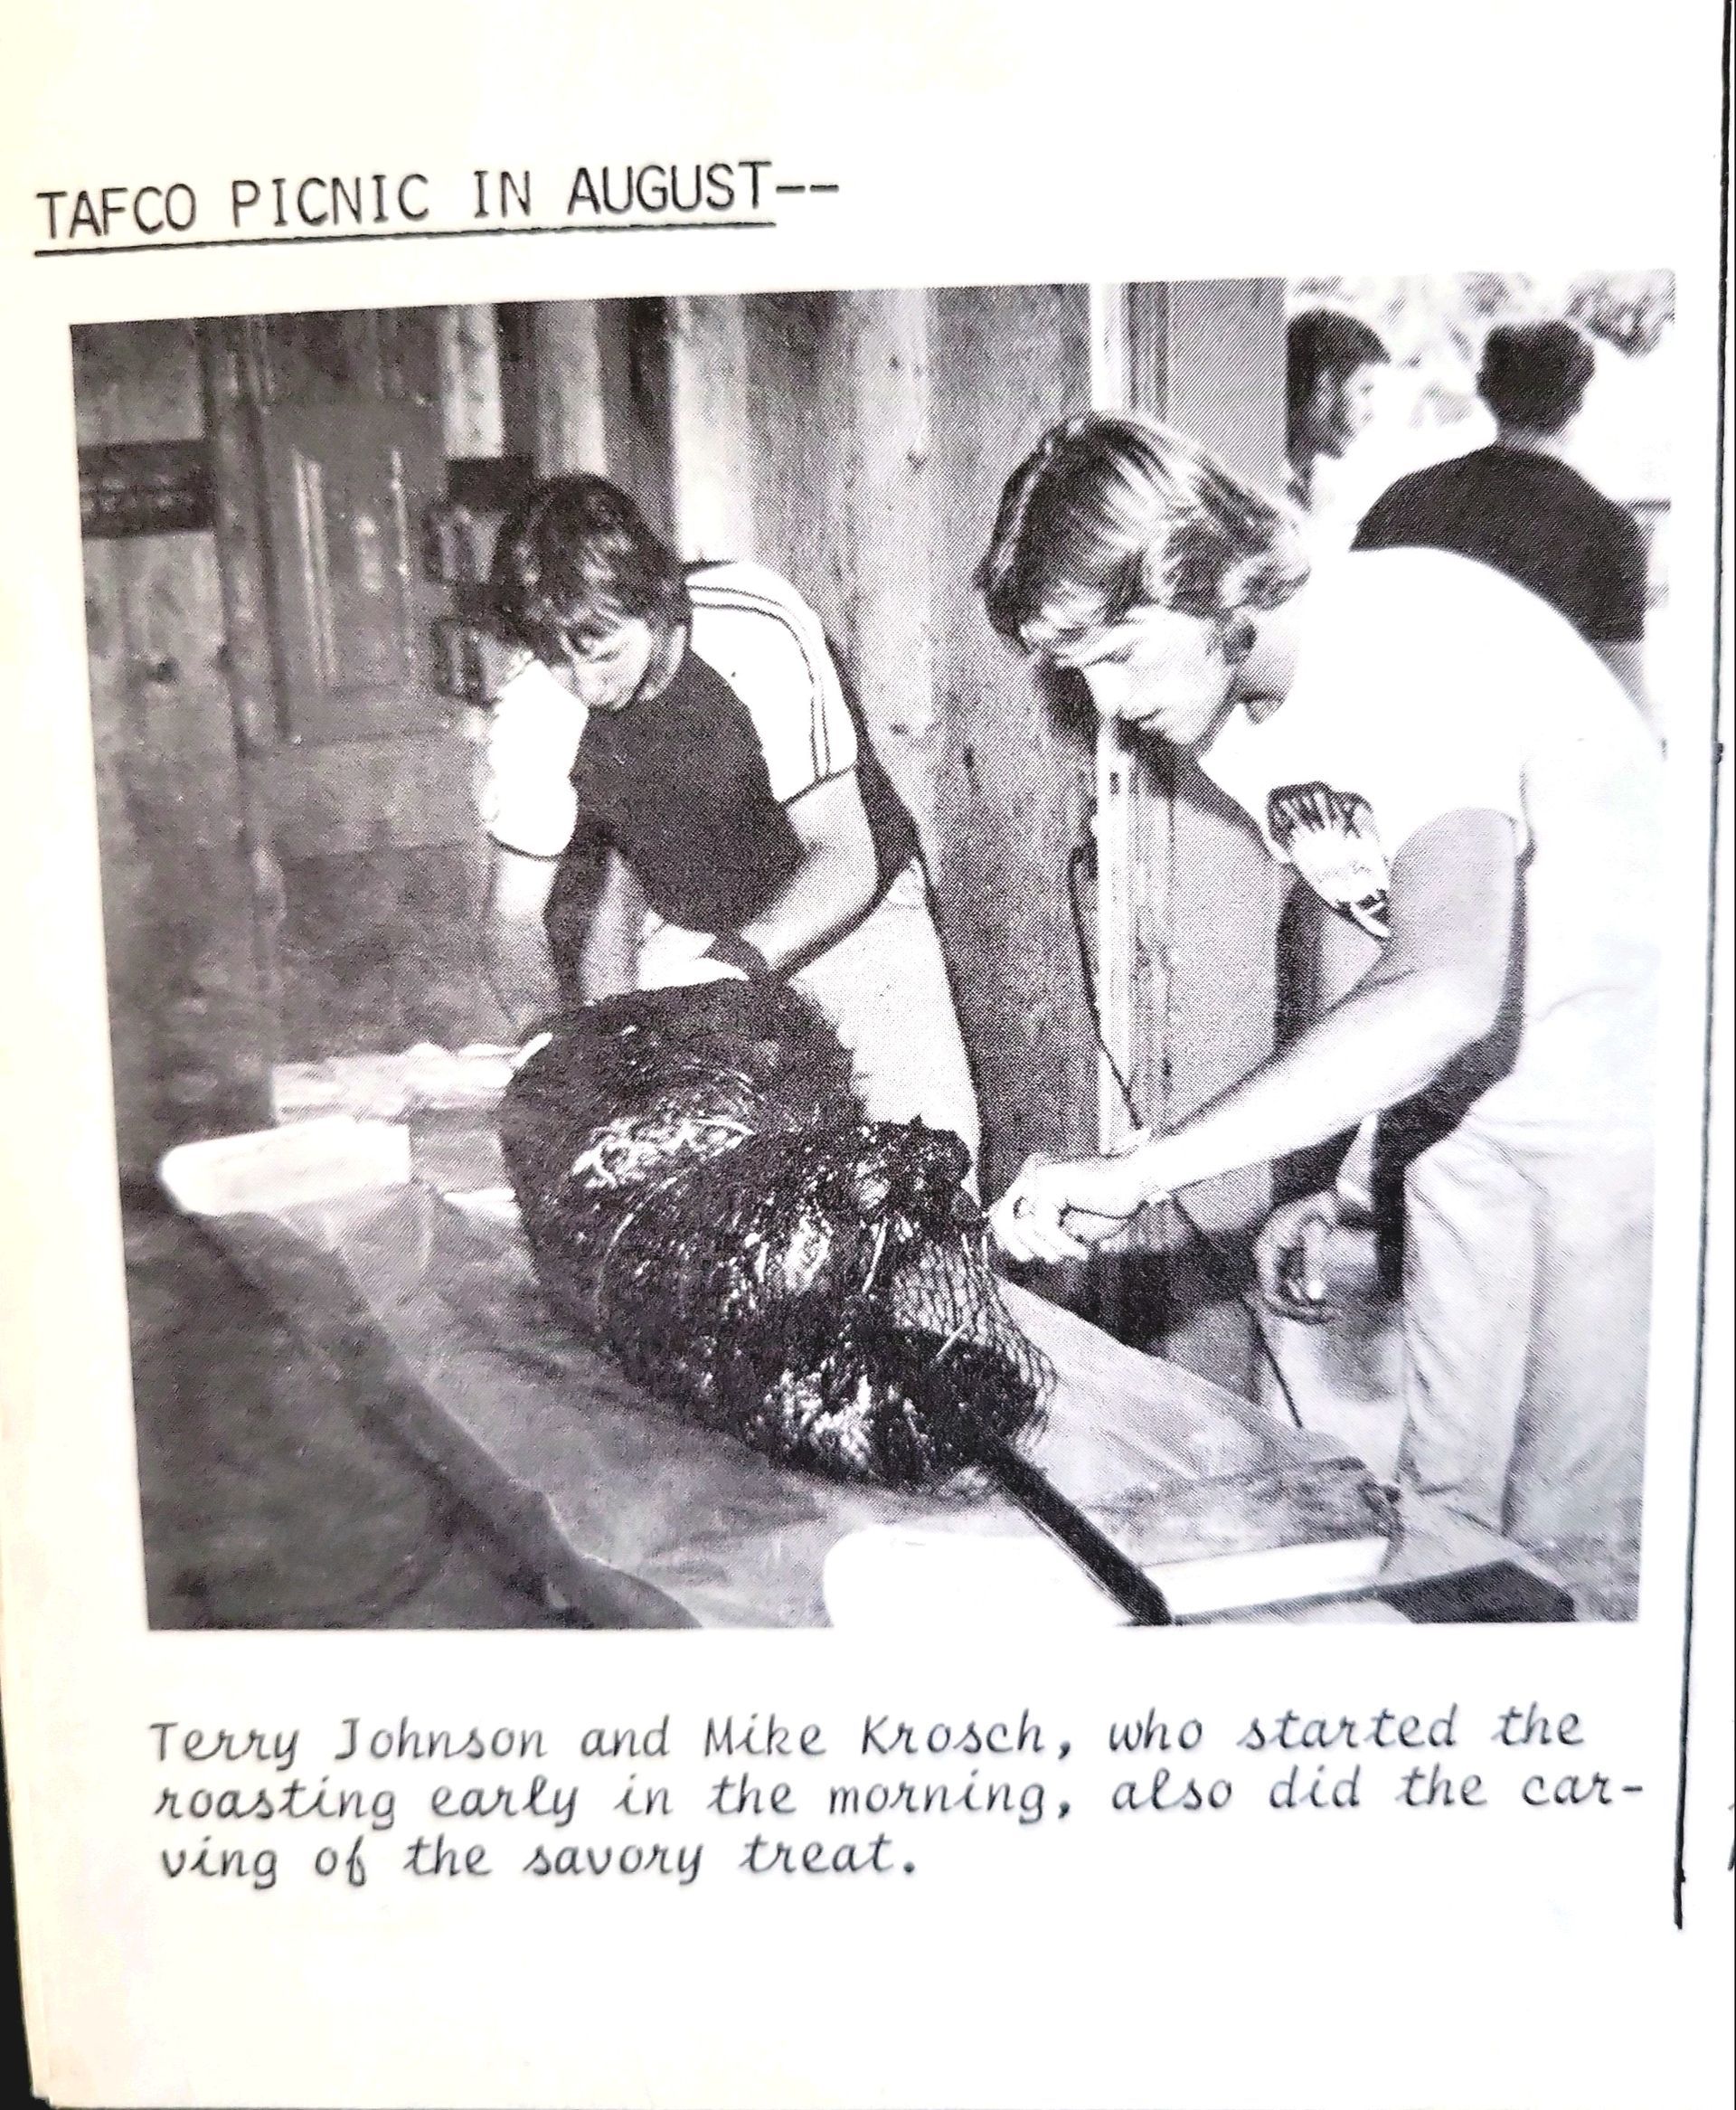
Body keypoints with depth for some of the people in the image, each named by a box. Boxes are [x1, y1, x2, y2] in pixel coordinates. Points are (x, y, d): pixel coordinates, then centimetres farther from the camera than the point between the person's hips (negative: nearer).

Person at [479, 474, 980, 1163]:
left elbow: (847, 860, -26)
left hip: (850, 900, -2)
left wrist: (741, 959, -42)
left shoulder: (761, 633, -29)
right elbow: (513, 915, -8)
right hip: (686, 927, 3)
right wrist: (542, 1019, -28)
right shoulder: (532, 716, -18)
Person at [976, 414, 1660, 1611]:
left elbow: (1446, 996, -41)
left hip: (1630, 1095, -7)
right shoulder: (1225, 720, 0)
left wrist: (1137, 1174, -40)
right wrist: (1333, 1180, 6)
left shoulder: (1421, 638, -27)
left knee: (1573, 1542, -3)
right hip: (1480, 1102, 8)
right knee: (1441, 1503, 12)